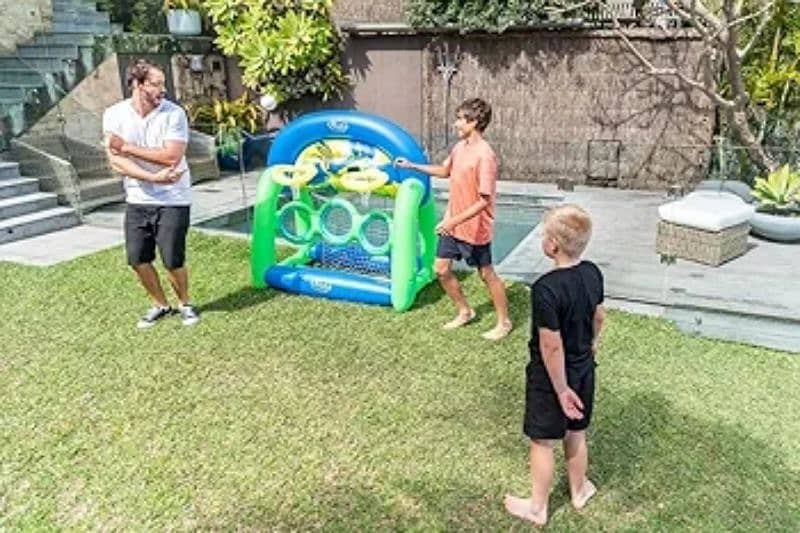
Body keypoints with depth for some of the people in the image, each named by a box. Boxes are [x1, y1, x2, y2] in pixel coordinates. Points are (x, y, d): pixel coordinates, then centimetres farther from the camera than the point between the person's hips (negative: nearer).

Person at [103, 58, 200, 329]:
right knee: (138, 259, 7)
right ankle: (160, 304, 30)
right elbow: (115, 161, -11)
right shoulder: (114, 114, -4)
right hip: (137, 200, 4)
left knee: (173, 260, -2)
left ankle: (185, 303, 25)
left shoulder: (174, 113, -12)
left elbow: (171, 157, -22)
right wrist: (153, 177, -23)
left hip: (173, 200, -3)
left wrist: (127, 146, -18)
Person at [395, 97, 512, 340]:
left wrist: (455, 220, -27)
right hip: (452, 225, 8)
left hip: (474, 229, -8)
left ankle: (504, 322, 26)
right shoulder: (460, 146, 2)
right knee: (441, 270, 12)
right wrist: (412, 166, 17)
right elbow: (445, 171, 22)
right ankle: (465, 312, 33)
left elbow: (484, 201, -25)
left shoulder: (485, 155, -24)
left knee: (487, 275, 7)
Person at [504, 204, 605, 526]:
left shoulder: (546, 288, -31)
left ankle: (537, 508, 30)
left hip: (551, 375, -7)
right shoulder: (593, 273, -8)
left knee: (542, 442, 12)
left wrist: (561, 389, -15)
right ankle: (579, 491, 46)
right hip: (584, 369, 7)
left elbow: (552, 346, -26)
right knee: (576, 433, 25)